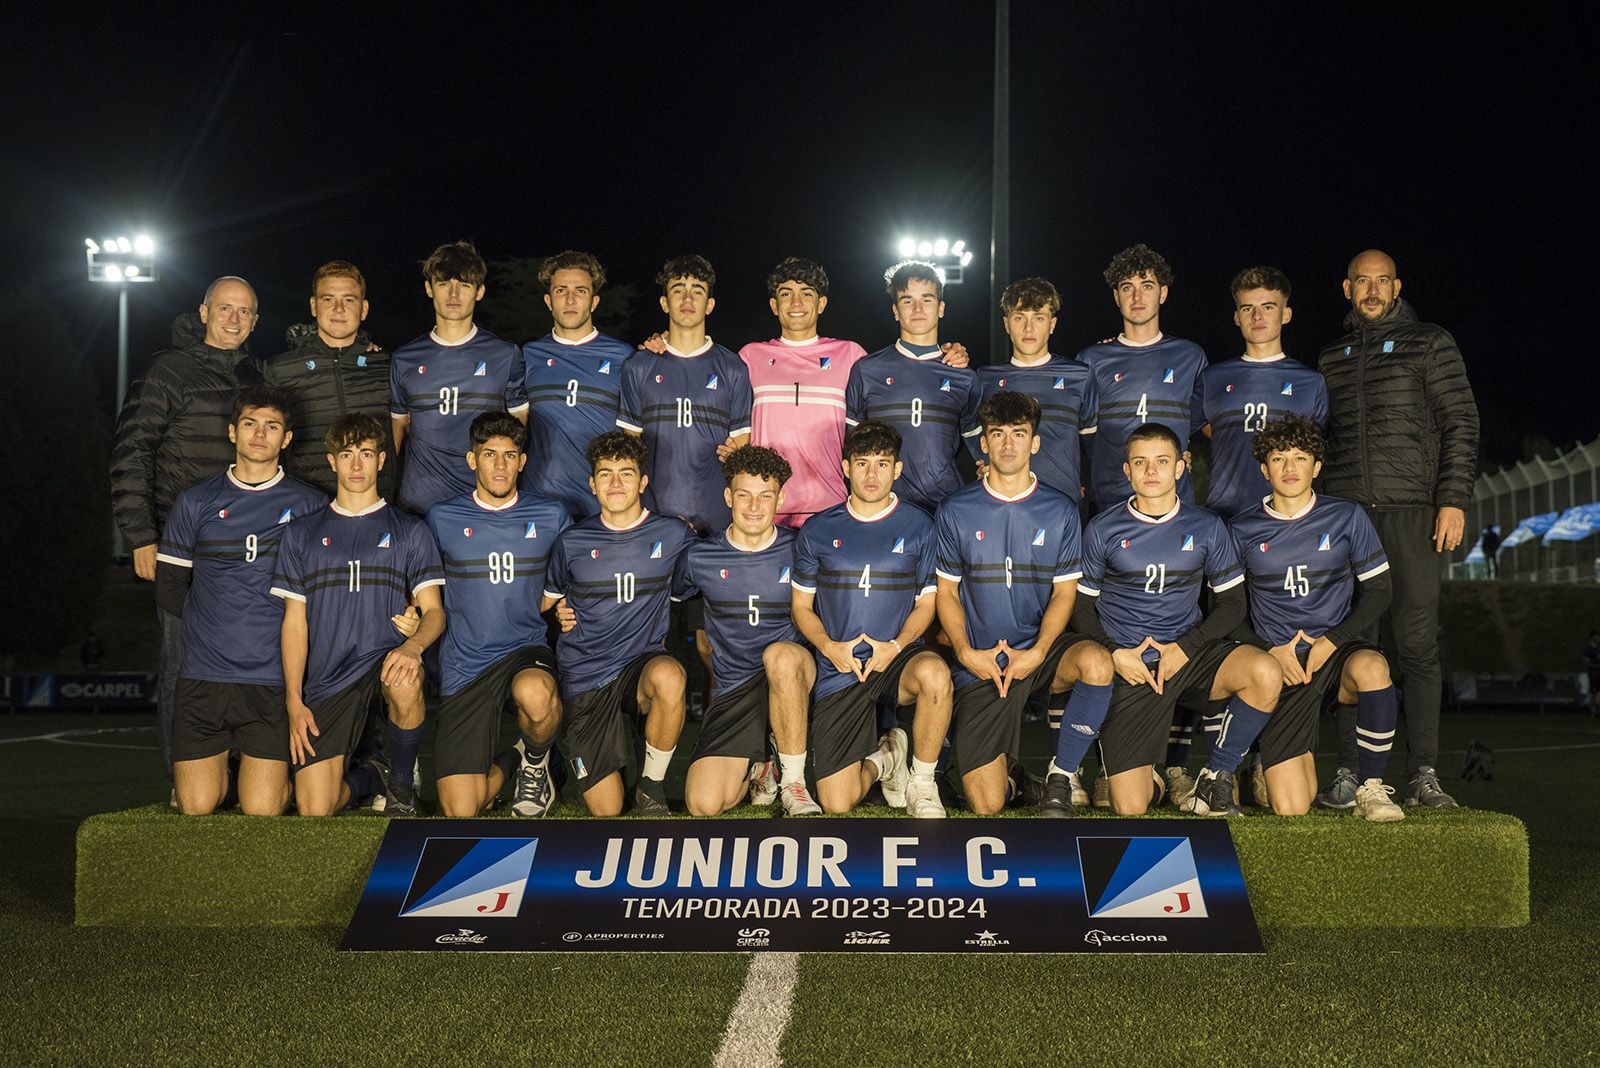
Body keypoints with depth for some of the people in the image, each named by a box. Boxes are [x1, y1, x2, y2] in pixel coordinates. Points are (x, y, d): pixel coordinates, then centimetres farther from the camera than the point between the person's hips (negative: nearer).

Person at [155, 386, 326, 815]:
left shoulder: (310, 506, 4)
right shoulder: (196, 502, 8)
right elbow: (169, 588, 13)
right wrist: (219, 623, 9)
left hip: (274, 679, -1)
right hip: (203, 677, 1)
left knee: (262, 809, -8)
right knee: (196, 807, 0)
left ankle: (275, 773, 22)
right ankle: (219, 766, 29)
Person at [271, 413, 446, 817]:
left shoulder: (409, 531, 11)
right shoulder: (303, 534, 14)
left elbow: (434, 610, 3)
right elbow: (295, 621, 10)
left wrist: (413, 646, -21)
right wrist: (294, 700, -1)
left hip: (385, 660, -1)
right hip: (327, 681, 1)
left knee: (405, 682, -39)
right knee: (314, 811, -12)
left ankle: (401, 787, -10)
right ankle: (368, 778, 25)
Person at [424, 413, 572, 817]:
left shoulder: (551, 515, 6)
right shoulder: (443, 518, 4)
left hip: (527, 648, 0)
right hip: (464, 664, 0)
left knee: (534, 693, -40)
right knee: (459, 811, -9)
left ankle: (536, 761, -3)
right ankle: (506, 762, 27)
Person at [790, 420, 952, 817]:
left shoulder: (917, 526, 5)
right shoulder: (818, 531, 6)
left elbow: (927, 602, 7)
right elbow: (801, 606, 11)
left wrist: (895, 646, -12)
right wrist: (829, 647, -9)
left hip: (897, 658, 0)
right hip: (838, 669, 0)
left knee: (934, 673, -40)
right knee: (836, 805, -12)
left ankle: (921, 781, -13)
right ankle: (882, 757, 24)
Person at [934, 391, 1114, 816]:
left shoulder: (1060, 511, 4)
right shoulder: (955, 511, 2)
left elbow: (1064, 592, 3)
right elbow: (947, 593, 6)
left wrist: (1037, 653, -13)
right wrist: (966, 652, -11)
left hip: (1042, 649, 1)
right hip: (980, 662, -1)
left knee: (1097, 663, -36)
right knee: (986, 805, -14)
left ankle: (1059, 777, -13)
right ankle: (1006, 766, 25)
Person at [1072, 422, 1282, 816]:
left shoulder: (1207, 528, 4)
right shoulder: (1102, 530, 2)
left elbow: (1233, 603, 6)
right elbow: (1080, 606, 7)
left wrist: (1185, 647, -9)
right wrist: (1115, 654, -10)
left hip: (1192, 654, 2)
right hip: (1129, 667, -2)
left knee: (1265, 673, -31)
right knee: (1130, 809, -13)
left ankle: (1217, 777, -9)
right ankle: (1146, 772, 26)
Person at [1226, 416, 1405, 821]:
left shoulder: (1346, 518, 2)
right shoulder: (1242, 530, 2)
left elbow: (1377, 592, 3)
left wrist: (1332, 641, -11)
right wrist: (1271, 651, -8)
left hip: (1337, 650, 0)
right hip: (1278, 664, 0)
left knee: (1372, 667, -40)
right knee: (1291, 809, -11)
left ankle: (1370, 787, -19)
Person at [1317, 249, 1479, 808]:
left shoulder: (1430, 343, 8)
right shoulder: (1332, 357, 18)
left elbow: (1461, 423, 3)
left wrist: (1453, 500, -8)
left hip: (1412, 511, -3)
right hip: (1344, 512, 3)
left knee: (1417, 642, -6)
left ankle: (1423, 775, -3)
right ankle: (1350, 773, 3)